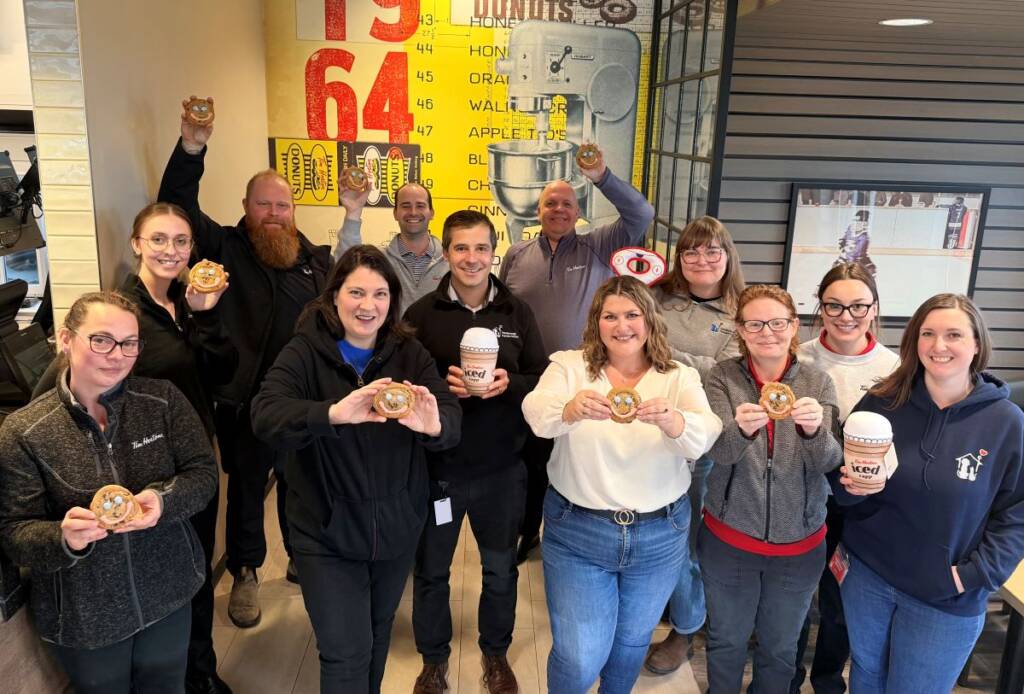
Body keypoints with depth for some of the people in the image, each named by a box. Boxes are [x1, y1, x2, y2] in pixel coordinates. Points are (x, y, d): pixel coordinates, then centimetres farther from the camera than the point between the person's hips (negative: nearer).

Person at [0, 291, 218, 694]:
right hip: (82, 615, -1)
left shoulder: (164, 400, -9)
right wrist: (64, 538, -33)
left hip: (168, 594, 2)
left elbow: (204, 472, -7)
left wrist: (164, 499, -28)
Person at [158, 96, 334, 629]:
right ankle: (245, 574, 30)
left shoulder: (314, 258, 8)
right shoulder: (226, 248, -3)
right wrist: (191, 149, -25)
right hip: (244, 400, -3)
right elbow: (176, 206, -12)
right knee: (246, 488, 11)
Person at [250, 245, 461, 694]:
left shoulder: (410, 354, -5)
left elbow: (452, 419, -16)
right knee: (346, 653, 1)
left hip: (396, 527, 4)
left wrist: (434, 424, -41)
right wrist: (334, 413, -46)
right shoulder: (304, 353, -12)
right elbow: (265, 416, -28)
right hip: (326, 532, -3)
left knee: (377, 636, 23)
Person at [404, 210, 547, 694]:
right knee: (431, 570, 15)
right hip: (437, 464, -1)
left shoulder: (517, 313, -1)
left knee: (500, 569, 18)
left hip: (502, 466, 1)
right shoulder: (421, 314, -6)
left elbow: (543, 381, 0)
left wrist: (509, 383, -19)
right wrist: (438, 383, -22)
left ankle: (496, 654, 42)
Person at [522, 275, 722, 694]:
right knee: (579, 658, 3)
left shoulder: (679, 378, -3)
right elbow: (537, 415, -26)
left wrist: (669, 419, -45)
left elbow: (704, 436, -22)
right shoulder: (569, 366, -6)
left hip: (660, 535, 2)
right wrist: (574, 408, -48)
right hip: (576, 532, -2)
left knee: (632, 640, 22)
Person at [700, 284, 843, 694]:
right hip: (728, 538, -1)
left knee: (780, 647, 20)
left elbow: (828, 461, -15)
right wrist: (743, 428, -42)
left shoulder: (818, 383, -5)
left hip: (799, 544, 1)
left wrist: (814, 429, -37)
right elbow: (720, 452, -20)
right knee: (727, 641, 19)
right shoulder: (722, 377, -9)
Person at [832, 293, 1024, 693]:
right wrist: (852, 486, -20)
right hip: (866, 577, 2)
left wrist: (976, 574, -13)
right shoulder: (881, 403, -7)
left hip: (947, 600, -1)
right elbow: (840, 483, 2)